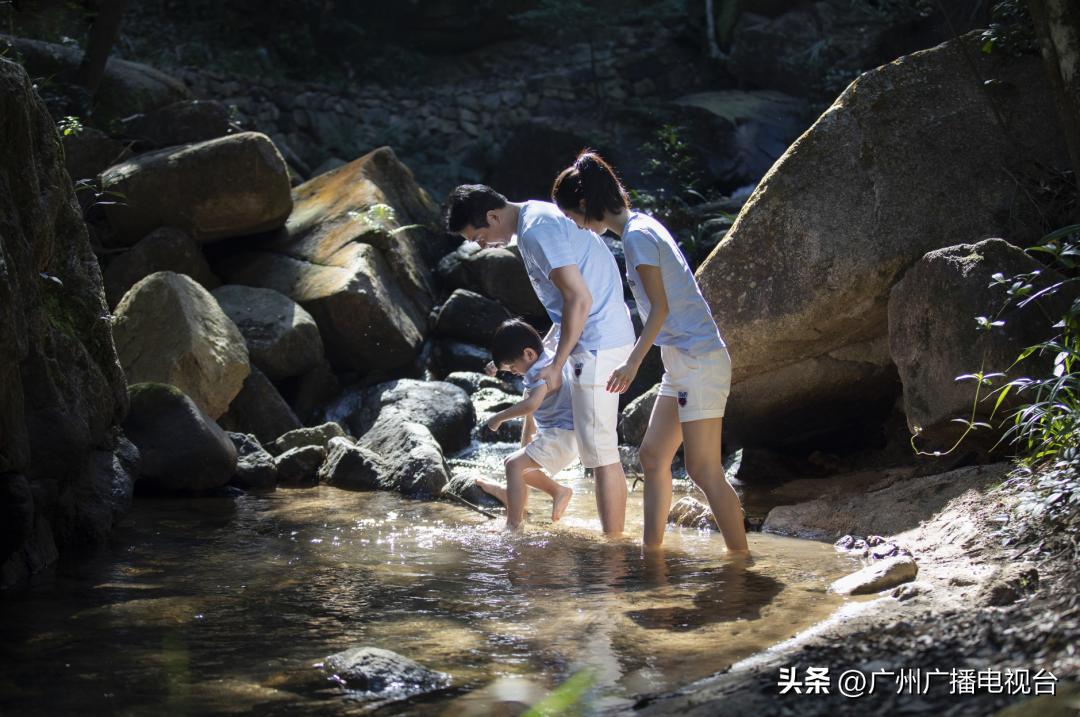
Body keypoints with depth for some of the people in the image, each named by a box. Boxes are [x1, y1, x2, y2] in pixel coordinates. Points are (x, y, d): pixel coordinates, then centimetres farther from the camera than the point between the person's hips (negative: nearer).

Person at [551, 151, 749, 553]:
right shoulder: (641, 227, 16)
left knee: (703, 470, -9)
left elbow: (660, 308, -16)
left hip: (698, 361, -10)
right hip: (683, 363, 10)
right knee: (653, 456, 11)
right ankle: (652, 549, 16)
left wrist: (633, 362, -14)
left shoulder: (637, 236, -13)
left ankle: (741, 558, -6)